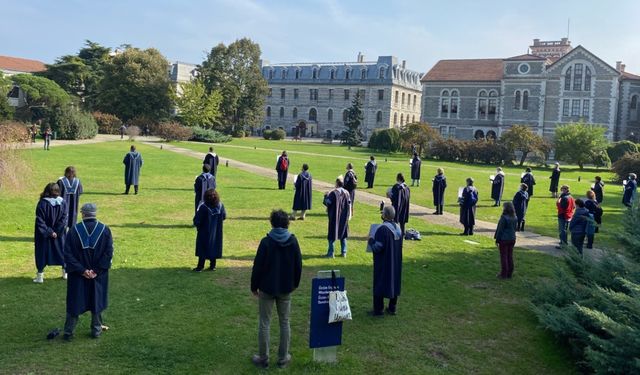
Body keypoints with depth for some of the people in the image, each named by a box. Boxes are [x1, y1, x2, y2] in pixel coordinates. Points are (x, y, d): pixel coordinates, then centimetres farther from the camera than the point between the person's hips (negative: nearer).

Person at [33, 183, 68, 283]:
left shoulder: (42, 203, -16)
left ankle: (40, 276, 11)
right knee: (62, 251, 18)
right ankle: (65, 272, 28)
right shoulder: (62, 202, -8)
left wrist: (48, 232, -12)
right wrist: (57, 231, -7)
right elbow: (64, 219, -8)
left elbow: (40, 221, -17)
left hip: (43, 235, -3)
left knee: (41, 253, 9)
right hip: (59, 235, 3)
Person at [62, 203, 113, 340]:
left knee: (75, 301, 12)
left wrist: (81, 270, -10)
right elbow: (109, 253, -11)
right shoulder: (105, 230, -7)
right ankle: (96, 330, 22)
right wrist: (97, 270, -10)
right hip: (99, 275, 0)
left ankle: (68, 332, 17)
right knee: (97, 300, 14)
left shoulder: (74, 231, -6)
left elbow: (68, 253, -10)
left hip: (78, 274, 0)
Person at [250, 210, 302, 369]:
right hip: (286, 289, 3)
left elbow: (257, 266, -11)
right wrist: (295, 283, 16)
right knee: (284, 323, 13)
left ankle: (263, 358, 14)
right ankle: (283, 358, 19)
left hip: (267, 288, -3)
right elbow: (298, 265, 2)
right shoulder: (293, 241, -4)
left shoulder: (266, 242, -14)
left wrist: (254, 286, 1)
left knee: (264, 323, 7)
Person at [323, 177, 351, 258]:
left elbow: (327, 202, -15)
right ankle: (343, 252, 16)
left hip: (334, 217, -5)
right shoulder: (346, 193, 0)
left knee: (332, 234, 4)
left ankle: (330, 253, 5)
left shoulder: (333, 193, -16)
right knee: (343, 234, 15)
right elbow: (349, 204, 5)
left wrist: (326, 195, 2)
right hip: (344, 217, 5)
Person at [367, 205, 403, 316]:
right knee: (394, 282, 16)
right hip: (396, 262, 7)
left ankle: (378, 309, 12)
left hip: (383, 262, -7)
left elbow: (377, 247, -23)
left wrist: (371, 241, -4)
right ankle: (392, 308, 24)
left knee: (379, 283, 5)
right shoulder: (398, 228, 0)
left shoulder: (382, 229, -23)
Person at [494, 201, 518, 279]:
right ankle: (509, 274, 18)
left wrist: (497, 240, -7)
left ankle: (504, 274, 5)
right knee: (510, 256, 13)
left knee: (504, 256, 1)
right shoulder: (515, 218, 4)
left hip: (504, 239, -7)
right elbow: (515, 228, 12)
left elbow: (500, 230, -14)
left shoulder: (504, 218, -18)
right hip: (512, 239, 7)